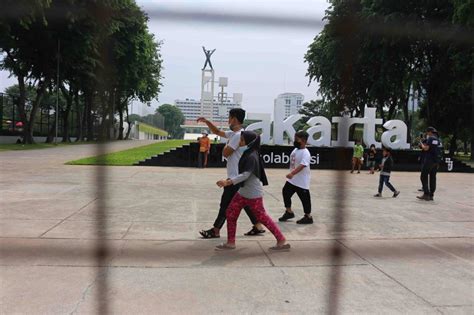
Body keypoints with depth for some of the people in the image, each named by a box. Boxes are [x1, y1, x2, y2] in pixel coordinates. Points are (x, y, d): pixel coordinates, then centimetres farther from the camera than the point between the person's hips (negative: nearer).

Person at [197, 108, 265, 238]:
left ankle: (215, 230, 9)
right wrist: (207, 121, 11)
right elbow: (217, 132, 23)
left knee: (225, 203, -1)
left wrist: (227, 144, -1)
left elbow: (225, 153, -20)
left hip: (236, 176, -10)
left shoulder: (238, 135, -20)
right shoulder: (233, 133, 11)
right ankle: (258, 226, 18)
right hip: (239, 176, 10)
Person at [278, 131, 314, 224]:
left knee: (304, 198, 3)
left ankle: (308, 217, 19)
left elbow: (302, 165, -34)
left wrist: (292, 173, -44)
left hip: (302, 181, -9)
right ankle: (289, 212, 30)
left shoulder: (305, 153, -21)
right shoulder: (295, 150, 6)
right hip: (292, 179, 9)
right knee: (286, 193, 13)